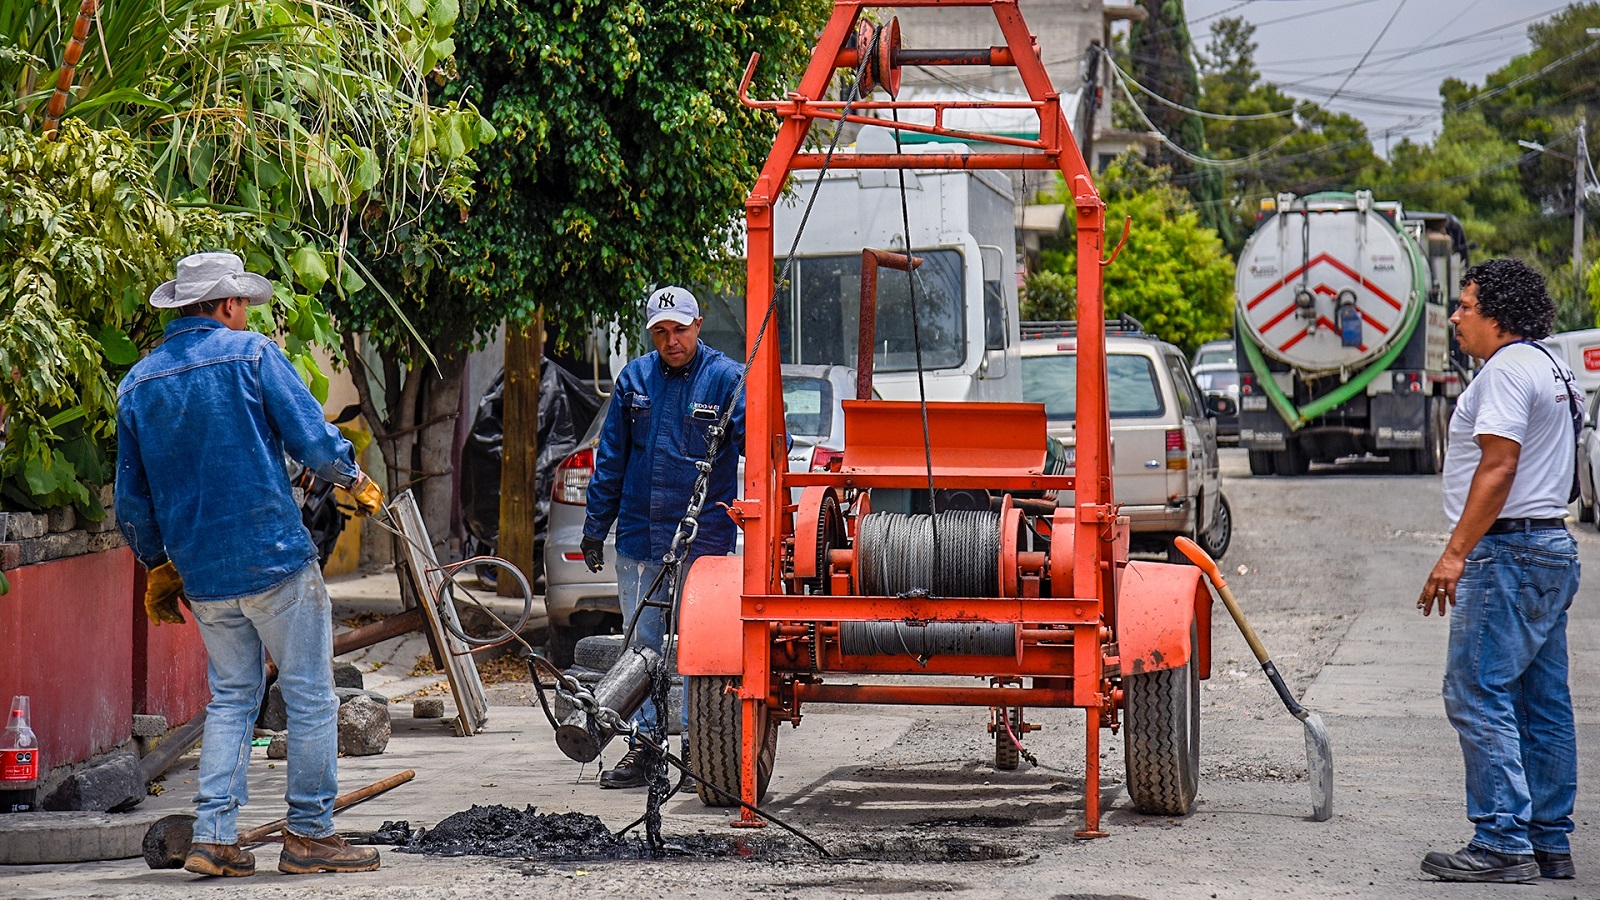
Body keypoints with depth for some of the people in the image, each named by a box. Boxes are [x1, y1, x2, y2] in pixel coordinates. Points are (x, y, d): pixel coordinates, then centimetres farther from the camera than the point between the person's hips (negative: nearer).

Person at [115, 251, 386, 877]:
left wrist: (158, 568, 25)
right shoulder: (251, 354, -6)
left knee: (231, 699, 14)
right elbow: (313, 439, -11)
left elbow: (131, 502, 13)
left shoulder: (137, 384, 10)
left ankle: (213, 837, 5)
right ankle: (309, 835, 4)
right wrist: (356, 480, 8)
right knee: (310, 696, 3)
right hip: (275, 558, -6)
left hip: (202, 573, 6)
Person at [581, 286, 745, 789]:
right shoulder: (634, 379, 9)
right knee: (642, 643, 8)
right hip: (639, 537, 4)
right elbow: (610, 459, 14)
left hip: (703, 539, -4)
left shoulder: (725, 378, -3)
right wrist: (595, 528, 14)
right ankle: (644, 745, 15)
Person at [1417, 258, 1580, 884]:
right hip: (1553, 548, 11)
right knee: (1543, 703, 11)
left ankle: (1503, 843, -14)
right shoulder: (1551, 369, 20)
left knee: (1479, 695, -11)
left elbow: (1499, 466, -21)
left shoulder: (1507, 370, -13)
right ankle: (1549, 843, 14)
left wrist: (1456, 553, -22)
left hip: (1509, 551, -11)